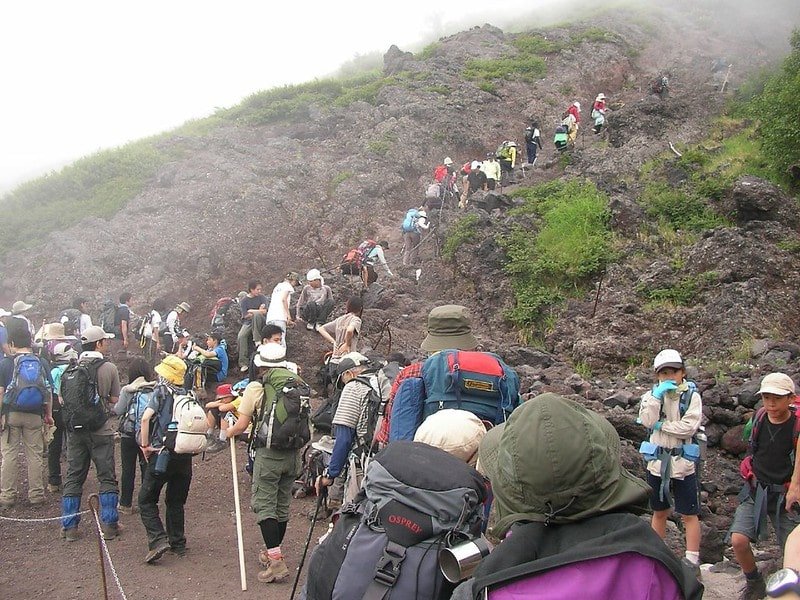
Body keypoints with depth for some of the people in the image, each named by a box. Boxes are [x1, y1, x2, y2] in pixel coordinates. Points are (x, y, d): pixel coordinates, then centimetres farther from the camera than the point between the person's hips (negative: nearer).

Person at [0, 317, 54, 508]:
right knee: (35, 455, 8)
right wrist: (49, 414, 13)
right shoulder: (42, 363, 1)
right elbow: (49, 392, 4)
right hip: (34, 416, 2)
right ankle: (36, 494, 12)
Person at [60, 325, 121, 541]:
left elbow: (64, 399, 8)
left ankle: (69, 526, 12)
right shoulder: (109, 368, -8)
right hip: (101, 430, -3)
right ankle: (109, 525, 8)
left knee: (73, 477, 11)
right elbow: (115, 401, -4)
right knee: (107, 478, 6)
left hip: (75, 430, 3)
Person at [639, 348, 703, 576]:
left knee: (689, 515, 3)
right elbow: (647, 420, -14)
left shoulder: (691, 395, -5)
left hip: (683, 463, -3)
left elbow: (689, 427, -17)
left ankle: (692, 560, 12)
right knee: (659, 513, 16)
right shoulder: (652, 394, 3)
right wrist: (657, 395, -20)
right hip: (657, 463, 3)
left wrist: (660, 425, -12)